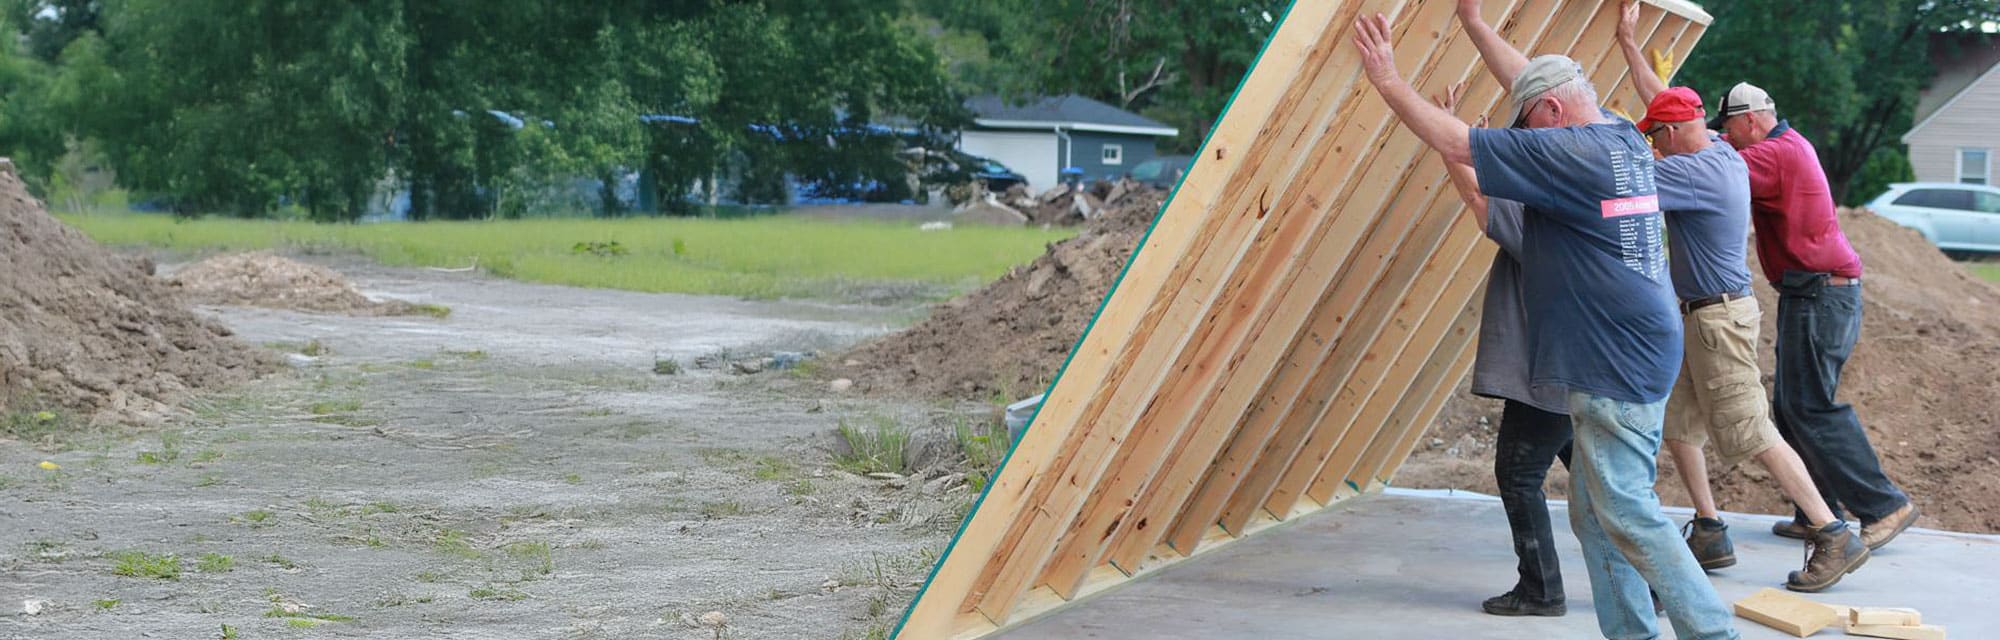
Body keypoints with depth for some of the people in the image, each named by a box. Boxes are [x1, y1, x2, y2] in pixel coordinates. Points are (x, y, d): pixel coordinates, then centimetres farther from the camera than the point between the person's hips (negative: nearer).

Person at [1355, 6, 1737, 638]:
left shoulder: (1569, 153, -15)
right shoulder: (1621, 139, 12)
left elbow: (1455, 142, -13)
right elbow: (1529, 79, 25)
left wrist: (1389, 82, -2)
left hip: (1618, 367, -10)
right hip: (1625, 360, 10)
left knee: (1627, 512, -9)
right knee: (1595, 514, 13)